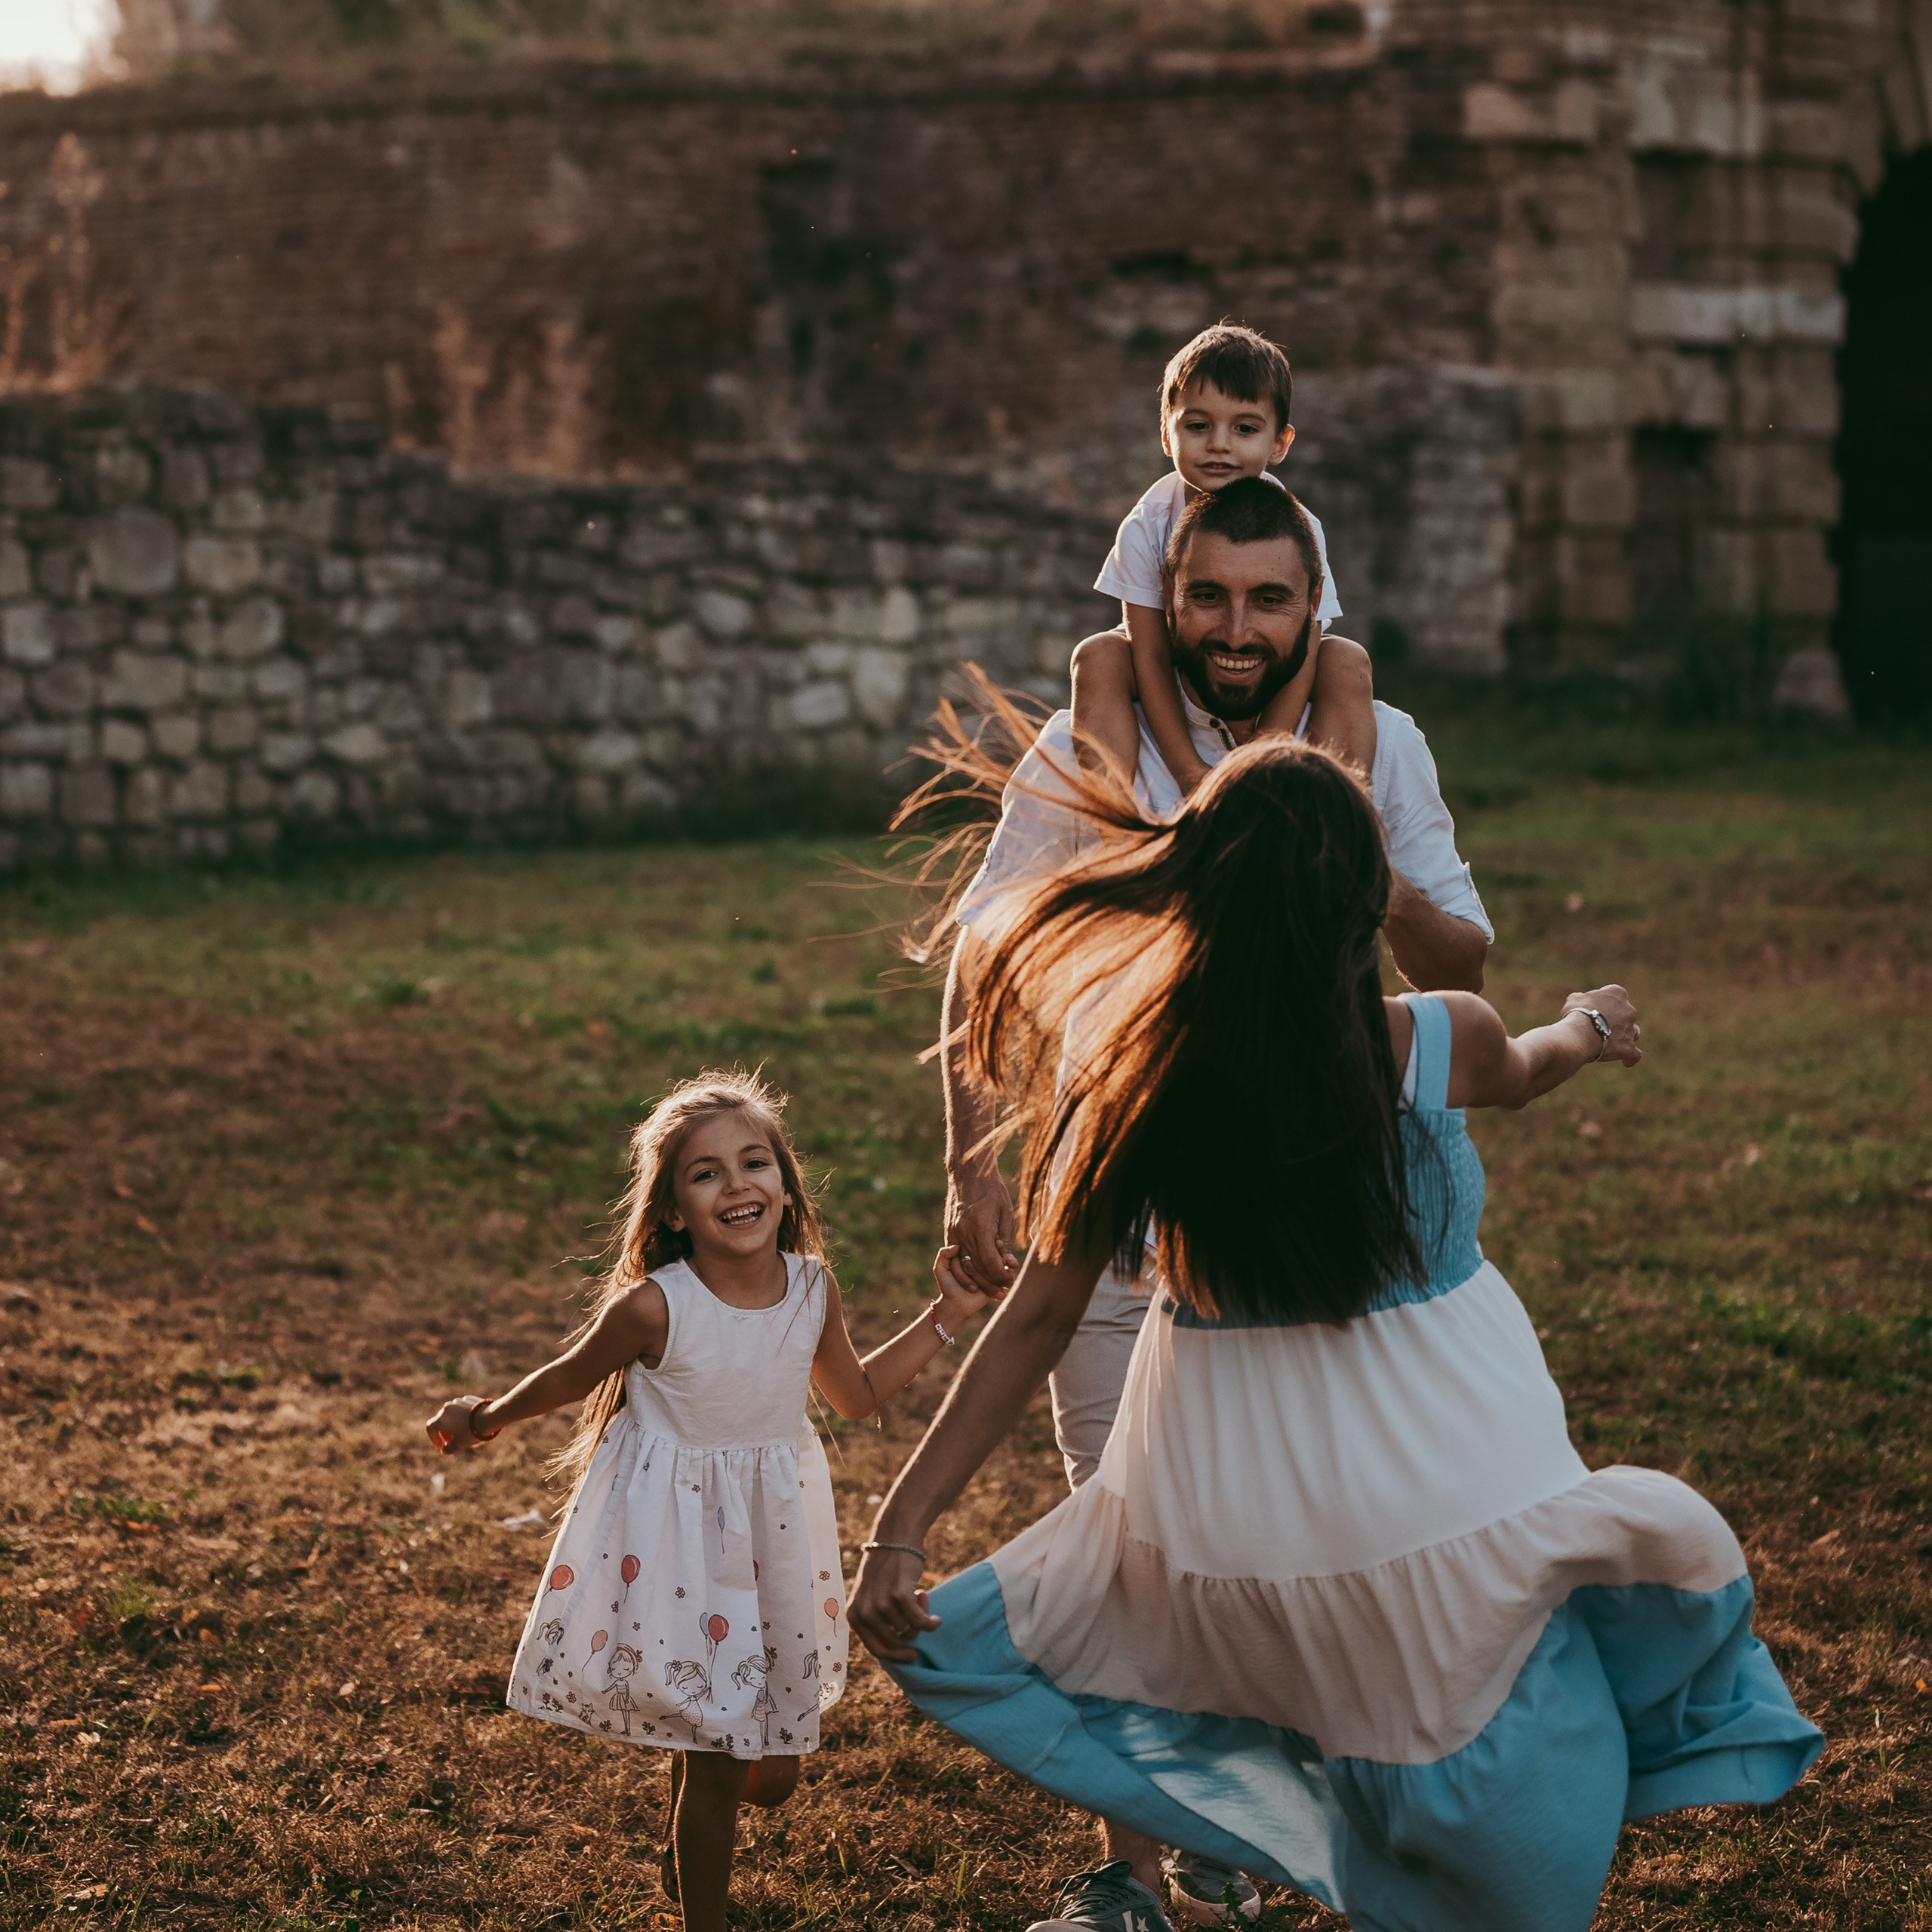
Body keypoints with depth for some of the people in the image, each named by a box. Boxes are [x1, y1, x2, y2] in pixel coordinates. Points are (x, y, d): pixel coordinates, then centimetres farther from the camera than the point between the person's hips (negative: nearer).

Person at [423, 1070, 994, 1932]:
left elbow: (857, 1393, 11)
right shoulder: (655, 1307, -22)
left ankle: (685, 1847, 45)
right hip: (676, 1538, -5)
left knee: (773, 1770, 14)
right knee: (717, 1761, 0)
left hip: (773, 1530, 5)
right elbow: (570, 1378, -3)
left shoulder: (812, 1289, -8)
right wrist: (487, 1420, 12)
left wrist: (947, 1315, 6)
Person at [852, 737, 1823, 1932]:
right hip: (1451, 1504, -1)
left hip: (1229, 1529, 1)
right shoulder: (1442, 1044, -12)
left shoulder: (1134, 1083, -12)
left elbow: (1041, 1319, -9)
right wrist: (1580, 1032, 38)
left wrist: (903, 1524, -1)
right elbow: (1519, 1074, 14)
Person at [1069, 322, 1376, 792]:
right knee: (1097, 657, -27)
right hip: (1172, 696, 0)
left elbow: (1299, 657, -23)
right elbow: (1149, 656, -20)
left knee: (1347, 662, -27)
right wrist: (1189, 771, -29)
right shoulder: (1146, 528, -20)